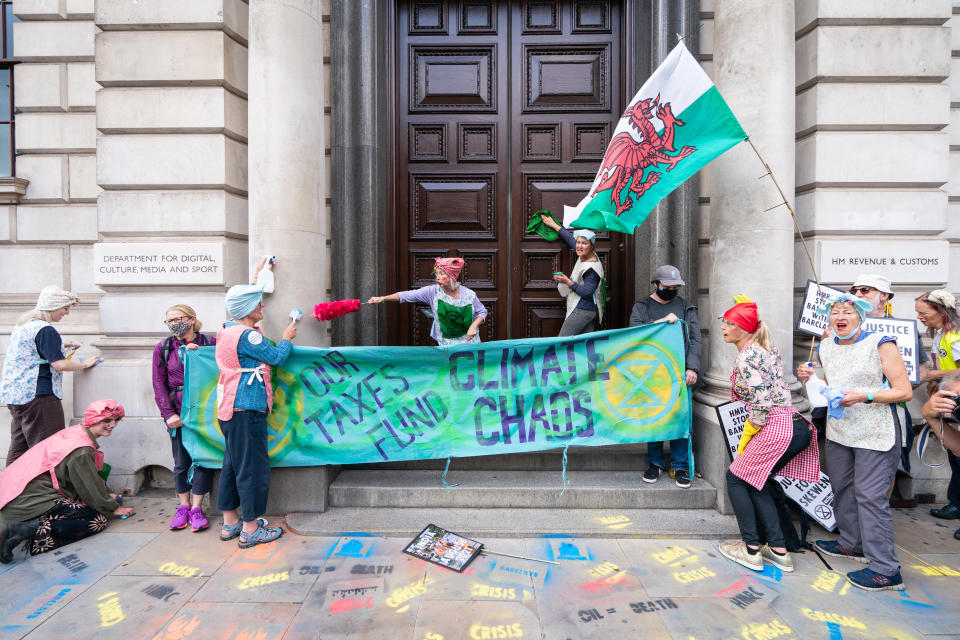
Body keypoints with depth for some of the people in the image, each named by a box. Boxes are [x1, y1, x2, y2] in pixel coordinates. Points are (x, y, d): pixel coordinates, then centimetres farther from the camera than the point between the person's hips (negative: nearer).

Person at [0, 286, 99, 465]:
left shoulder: (22, 324, 14)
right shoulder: (45, 330, -16)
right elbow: (59, 364, -20)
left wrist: (61, 345, 23)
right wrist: (85, 364, -6)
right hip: (35, 395, -10)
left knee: (18, 447, 14)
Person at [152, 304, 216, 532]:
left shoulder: (210, 343, 1)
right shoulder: (163, 348, 7)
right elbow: (159, 383, 5)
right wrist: (169, 413, -4)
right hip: (178, 412, 2)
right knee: (181, 461, 8)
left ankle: (196, 508, 15)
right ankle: (183, 506, 24)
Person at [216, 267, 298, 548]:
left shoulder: (227, 330, 12)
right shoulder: (247, 335, -18)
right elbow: (276, 357, -10)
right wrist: (287, 338, 8)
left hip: (229, 407, 11)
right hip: (247, 409, -11)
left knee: (233, 463, 18)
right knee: (252, 466, -2)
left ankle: (229, 523, 29)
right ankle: (250, 530, 8)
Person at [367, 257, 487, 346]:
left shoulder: (469, 295, -10)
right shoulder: (433, 292, -10)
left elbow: (482, 312, 3)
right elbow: (408, 295, -13)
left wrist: (474, 326, -16)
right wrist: (383, 298, -20)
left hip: (469, 343, 0)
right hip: (446, 345, 0)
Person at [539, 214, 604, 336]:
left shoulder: (592, 267, -19)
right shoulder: (584, 256, 8)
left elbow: (587, 292, -23)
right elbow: (570, 238, 22)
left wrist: (568, 282, -24)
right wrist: (554, 225, 30)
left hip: (582, 311, -9)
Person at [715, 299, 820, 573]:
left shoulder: (746, 357, -14)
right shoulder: (767, 349, 14)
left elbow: (762, 402, -18)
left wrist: (746, 436, -6)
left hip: (777, 430, -9)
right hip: (797, 426, 10)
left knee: (736, 478, 7)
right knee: (757, 482, 20)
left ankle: (751, 550, 11)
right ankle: (779, 550, 21)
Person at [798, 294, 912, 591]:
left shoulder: (880, 344, -10)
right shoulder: (826, 347, 9)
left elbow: (904, 391, -11)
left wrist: (864, 396, -23)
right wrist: (809, 377, 1)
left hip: (874, 435, -7)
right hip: (837, 432, 7)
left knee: (870, 496, -6)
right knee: (842, 489, 16)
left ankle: (885, 570, 4)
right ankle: (851, 543, 35)